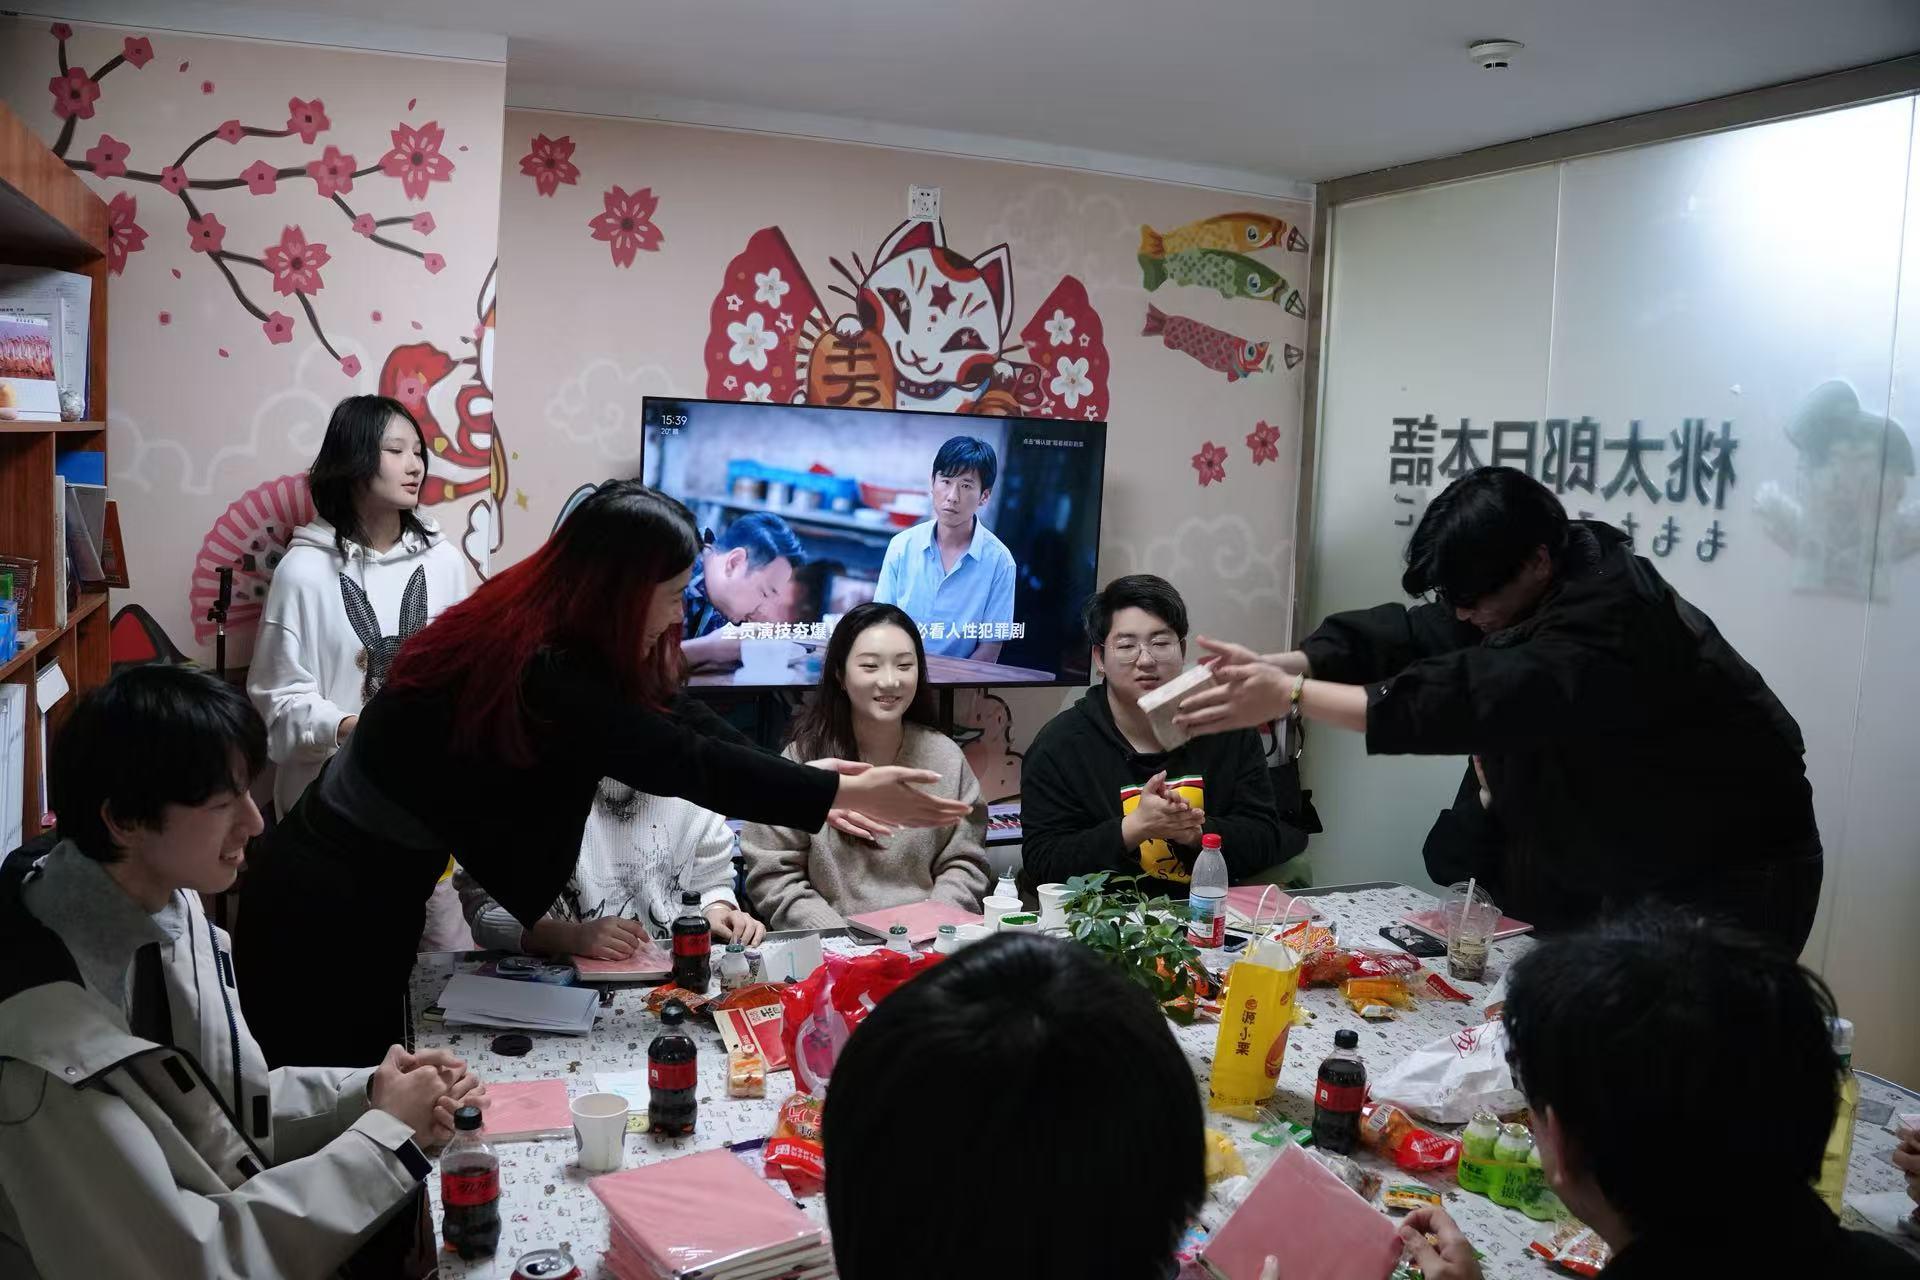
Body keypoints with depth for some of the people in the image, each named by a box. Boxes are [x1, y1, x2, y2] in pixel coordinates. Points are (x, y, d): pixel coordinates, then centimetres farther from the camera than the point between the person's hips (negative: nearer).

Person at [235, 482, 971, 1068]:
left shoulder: (540, 633, -1)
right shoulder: (541, 675, -28)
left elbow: (671, 712, 1)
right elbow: (686, 761, -27)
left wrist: (811, 784, -4)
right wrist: (847, 794, -20)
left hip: (370, 892, 9)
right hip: (329, 908, -9)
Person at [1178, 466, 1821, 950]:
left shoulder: (1615, 620, -33)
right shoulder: (1525, 597, -5)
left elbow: (1478, 698, -44)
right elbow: (1408, 636, -13)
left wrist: (1292, 696, -45)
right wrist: (1274, 665, -29)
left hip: (1731, 878, -8)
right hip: (1624, 869, 8)